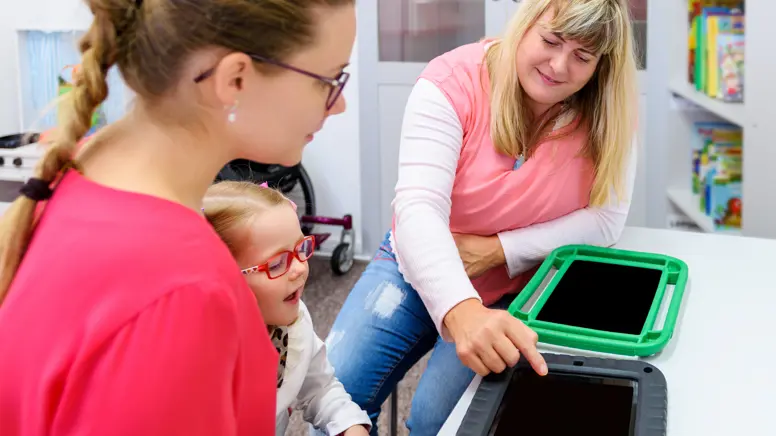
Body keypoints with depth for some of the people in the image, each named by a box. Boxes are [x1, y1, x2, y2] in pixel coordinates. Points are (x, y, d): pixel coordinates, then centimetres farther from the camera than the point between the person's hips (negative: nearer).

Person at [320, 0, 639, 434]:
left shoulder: (607, 114, -14)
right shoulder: (454, 81, -21)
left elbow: (607, 218, -11)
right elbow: (417, 207, -33)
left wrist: (498, 250, -24)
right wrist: (461, 310, -51)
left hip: (517, 292, 0)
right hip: (420, 268, 0)